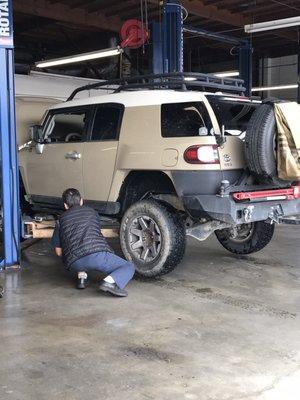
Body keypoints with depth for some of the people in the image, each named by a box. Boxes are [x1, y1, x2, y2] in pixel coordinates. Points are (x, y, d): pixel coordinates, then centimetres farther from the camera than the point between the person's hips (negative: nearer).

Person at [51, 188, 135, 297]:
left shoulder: (61, 219, 23)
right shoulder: (91, 212, 26)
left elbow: (58, 252, 25)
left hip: (74, 263, 2)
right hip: (97, 253, -2)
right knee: (129, 267, 12)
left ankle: (82, 276, 14)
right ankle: (110, 281, -17)